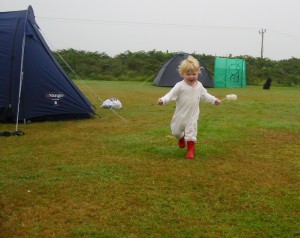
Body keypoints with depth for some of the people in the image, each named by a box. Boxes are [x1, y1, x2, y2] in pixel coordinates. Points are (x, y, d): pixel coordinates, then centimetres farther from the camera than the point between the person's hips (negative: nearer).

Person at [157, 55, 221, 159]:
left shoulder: (199, 86, 0)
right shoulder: (180, 86, -16)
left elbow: (204, 95, 17)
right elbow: (171, 94, -24)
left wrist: (214, 99, 13)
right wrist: (163, 100, -41)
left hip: (193, 115, 1)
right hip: (180, 115, -1)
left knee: (191, 132, -2)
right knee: (176, 131, 14)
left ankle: (191, 150, 11)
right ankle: (181, 138, 49)